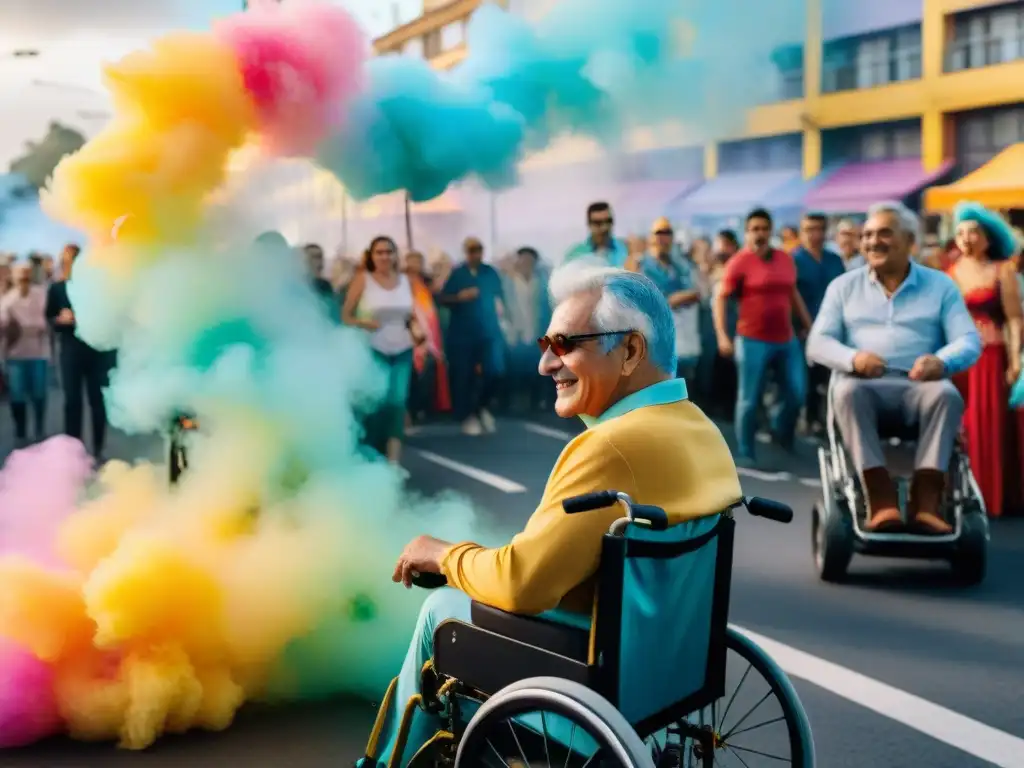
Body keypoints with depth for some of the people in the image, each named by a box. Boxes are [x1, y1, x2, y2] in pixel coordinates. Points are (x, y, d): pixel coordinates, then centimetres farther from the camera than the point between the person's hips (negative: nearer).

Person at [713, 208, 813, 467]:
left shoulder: (786, 259, 9)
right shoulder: (739, 262, -8)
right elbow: (721, 299, -8)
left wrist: (809, 326, 21)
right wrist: (722, 336, -17)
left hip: (787, 340, 5)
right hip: (752, 341, -5)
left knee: (797, 393, 7)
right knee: (749, 399, -1)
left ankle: (782, 433, 34)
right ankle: (744, 452, 11)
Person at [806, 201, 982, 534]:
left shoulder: (940, 285, 14)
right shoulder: (844, 286, 16)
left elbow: (969, 340, 3)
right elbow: (817, 343, 5)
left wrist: (942, 361, -22)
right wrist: (853, 358, -19)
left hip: (919, 385, 0)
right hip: (864, 384, 0)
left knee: (946, 394, -34)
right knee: (847, 391, -35)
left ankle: (926, 500, -39)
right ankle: (881, 500, -42)